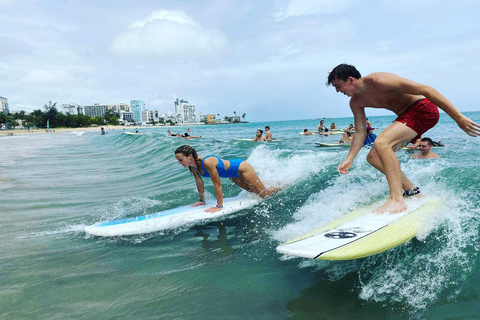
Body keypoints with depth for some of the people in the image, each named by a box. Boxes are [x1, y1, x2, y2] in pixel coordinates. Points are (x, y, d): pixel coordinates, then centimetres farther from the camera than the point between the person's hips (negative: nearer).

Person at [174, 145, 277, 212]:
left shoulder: (207, 162, -39)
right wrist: (202, 200, 6)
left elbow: (217, 184, -34)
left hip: (241, 168, -8)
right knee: (251, 190, 29)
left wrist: (219, 206, -28)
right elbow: (199, 182, -1)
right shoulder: (192, 165, -15)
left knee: (264, 194, 9)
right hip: (233, 175, 8)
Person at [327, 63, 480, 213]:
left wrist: (459, 118, -27)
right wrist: (349, 159, 0)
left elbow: (426, 90, -24)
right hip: (406, 116, 9)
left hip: (423, 109, -9)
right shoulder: (356, 102, 2)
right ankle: (412, 191, 14)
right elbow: (360, 132, 10)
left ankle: (397, 200, -30)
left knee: (381, 142, -30)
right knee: (373, 157, 4)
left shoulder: (378, 81, -23)